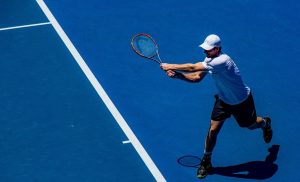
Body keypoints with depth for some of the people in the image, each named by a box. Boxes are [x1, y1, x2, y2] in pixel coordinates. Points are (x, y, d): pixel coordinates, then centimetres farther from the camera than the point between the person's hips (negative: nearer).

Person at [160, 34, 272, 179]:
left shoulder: (222, 61, -40)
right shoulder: (210, 60, -12)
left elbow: (193, 68, -40)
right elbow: (196, 77, -7)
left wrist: (170, 66, -33)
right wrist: (176, 75, -20)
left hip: (241, 101, -6)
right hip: (224, 100, 6)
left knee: (250, 125, 20)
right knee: (213, 130, -4)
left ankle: (265, 123, 57)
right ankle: (206, 162, 12)